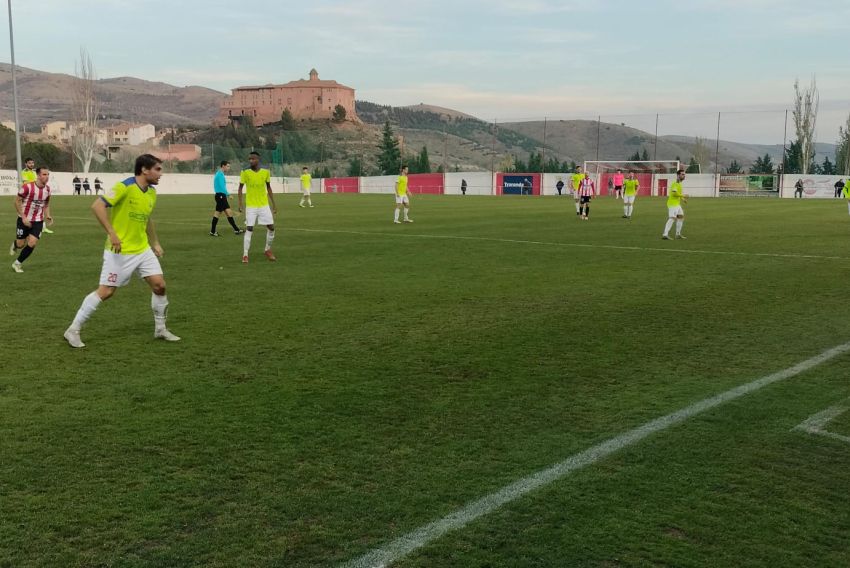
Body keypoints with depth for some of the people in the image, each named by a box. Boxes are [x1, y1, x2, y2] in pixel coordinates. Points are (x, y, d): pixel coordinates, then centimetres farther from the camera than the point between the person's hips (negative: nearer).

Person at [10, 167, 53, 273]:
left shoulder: (47, 189, -3)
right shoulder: (27, 187, -19)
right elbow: (17, 201, -11)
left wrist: (47, 215, -2)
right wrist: (23, 217, -17)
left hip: (38, 221, 3)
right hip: (24, 219, -3)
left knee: (32, 244, -10)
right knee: (20, 244, 5)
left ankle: (17, 264, 9)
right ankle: (15, 245, 45)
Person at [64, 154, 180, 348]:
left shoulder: (152, 192, 7)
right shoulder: (125, 187, -17)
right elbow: (97, 206, -22)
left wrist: (155, 243, 23)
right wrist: (112, 233, -27)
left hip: (143, 250, 7)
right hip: (119, 251, -7)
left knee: (159, 285, 1)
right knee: (106, 291, -4)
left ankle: (160, 329, 18)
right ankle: (73, 330, 10)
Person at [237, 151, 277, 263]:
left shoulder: (266, 172, -1)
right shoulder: (245, 173, -7)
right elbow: (240, 189, 1)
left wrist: (274, 204, 9)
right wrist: (240, 204, -8)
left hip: (264, 205, 3)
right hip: (251, 206, -3)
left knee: (271, 227, 2)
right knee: (249, 229, -8)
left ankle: (267, 250, 23)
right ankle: (245, 255, -1)